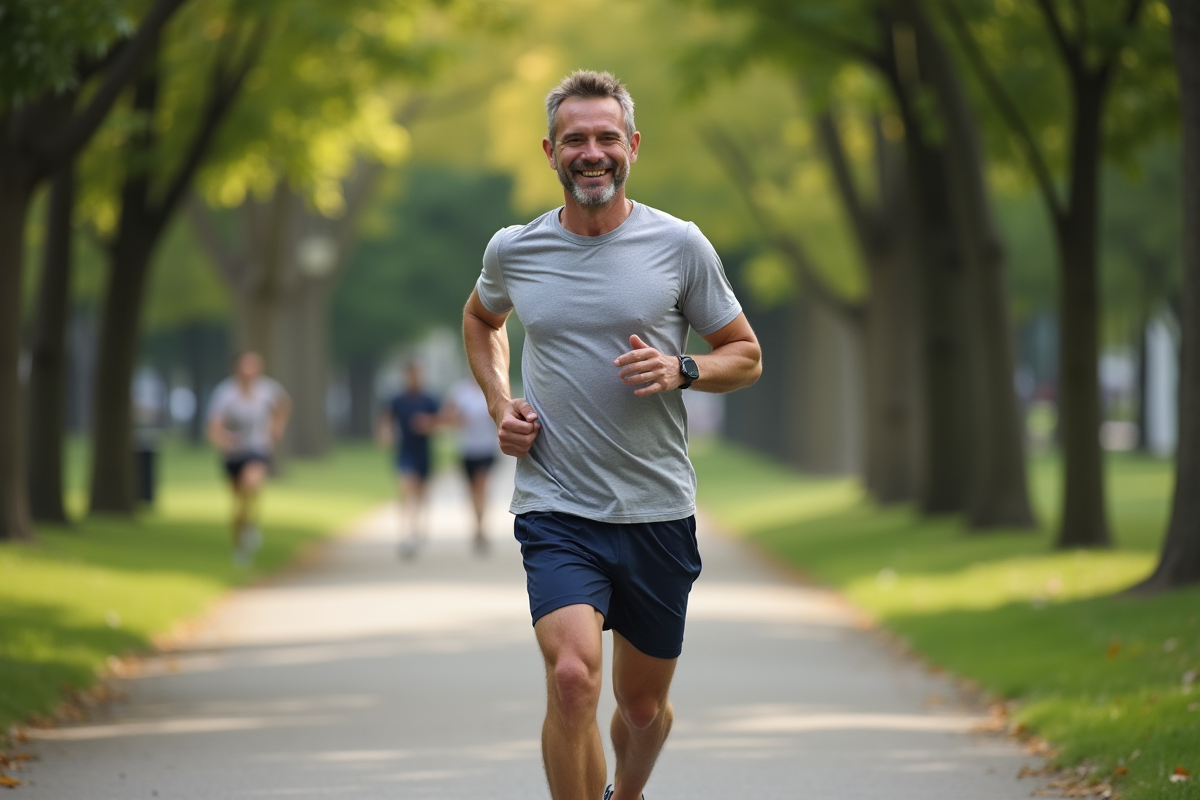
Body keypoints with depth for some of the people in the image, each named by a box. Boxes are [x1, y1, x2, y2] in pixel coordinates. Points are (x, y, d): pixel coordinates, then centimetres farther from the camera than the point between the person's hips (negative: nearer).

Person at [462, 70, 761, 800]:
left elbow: (746, 356, 8)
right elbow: (481, 318, 25)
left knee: (644, 706, 14)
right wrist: (500, 403, 8)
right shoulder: (513, 251, 2)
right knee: (573, 676, -24)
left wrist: (680, 371, -13)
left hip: (658, 513, 1)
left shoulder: (680, 246, -2)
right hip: (557, 511, -1)